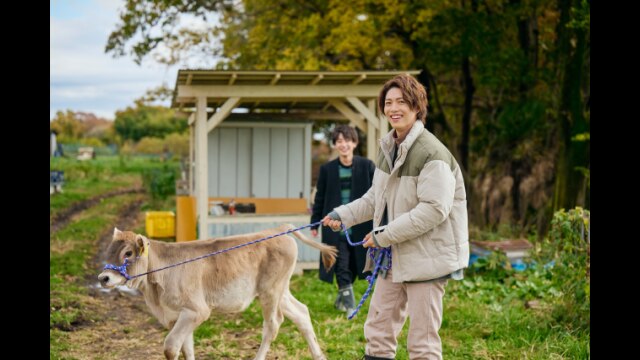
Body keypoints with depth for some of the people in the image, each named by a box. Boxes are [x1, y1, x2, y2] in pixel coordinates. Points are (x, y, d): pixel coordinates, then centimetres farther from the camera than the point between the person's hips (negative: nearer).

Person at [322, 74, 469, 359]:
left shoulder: (432, 153, -18)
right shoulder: (387, 148, 10)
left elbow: (434, 209, -25)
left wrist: (384, 235, -21)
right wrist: (343, 215, 6)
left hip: (425, 258, -9)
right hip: (392, 257, 9)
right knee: (378, 331, 14)